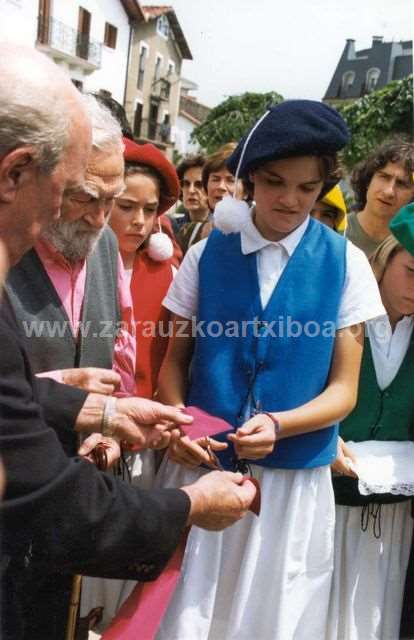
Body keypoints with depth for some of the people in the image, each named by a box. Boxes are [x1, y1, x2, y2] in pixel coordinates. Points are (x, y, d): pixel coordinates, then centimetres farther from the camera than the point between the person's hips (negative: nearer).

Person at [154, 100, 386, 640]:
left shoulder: (345, 263, -2)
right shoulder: (208, 253, 0)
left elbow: (343, 390, -2)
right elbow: (175, 359, 6)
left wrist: (276, 424, -19)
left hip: (293, 480, 0)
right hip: (202, 467, 1)